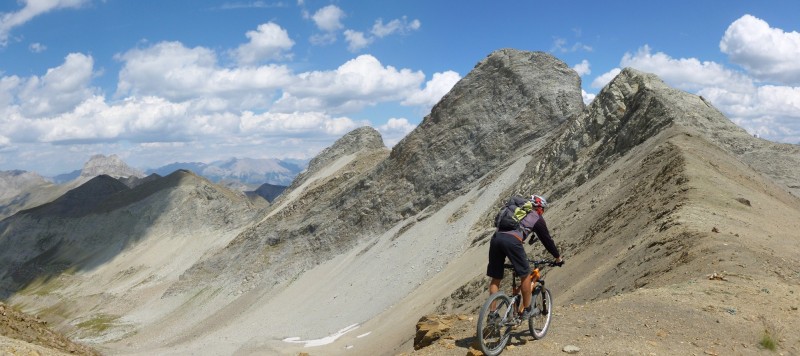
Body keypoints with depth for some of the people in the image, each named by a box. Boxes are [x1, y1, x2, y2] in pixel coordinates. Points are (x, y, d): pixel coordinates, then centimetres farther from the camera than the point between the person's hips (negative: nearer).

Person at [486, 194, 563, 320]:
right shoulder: (538, 219, 18)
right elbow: (547, 239, 23)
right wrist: (558, 257, 37)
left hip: (496, 237, 6)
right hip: (512, 240, -6)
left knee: (495, 279, 13)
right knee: (525, 275, 12)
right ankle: (526, 310, 18)